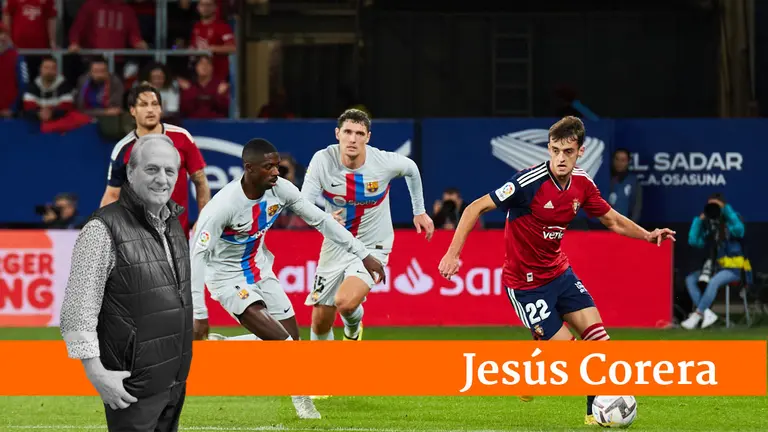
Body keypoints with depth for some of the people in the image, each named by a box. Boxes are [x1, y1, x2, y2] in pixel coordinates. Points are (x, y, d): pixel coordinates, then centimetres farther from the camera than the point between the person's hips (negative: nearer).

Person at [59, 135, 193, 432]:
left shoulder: (173, 223, 8)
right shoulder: (104, 229, -15)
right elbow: (78, 311, -17)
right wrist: (97, 374, -21)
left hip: (176, 379, 7)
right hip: (134, 383, -7)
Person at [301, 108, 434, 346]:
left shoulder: (385, 162, -18)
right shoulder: (322, 160, -18)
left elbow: (411, 169, 6)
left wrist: (419, 211, 15)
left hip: (372, 247, -2)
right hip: (336, 244, 2)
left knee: (346, 302, -27)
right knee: (320, 322, 4)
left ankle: (354, 328, 11)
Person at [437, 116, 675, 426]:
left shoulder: (582, 184, -5)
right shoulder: (530, 181, -26)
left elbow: (612, 220, 11)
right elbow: (476, 208, -23)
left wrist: (648, 235, -5)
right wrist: (452, 254, -28)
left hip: (558, 271, 6)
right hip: (526, 282, -6)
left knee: (595, 331, -3)